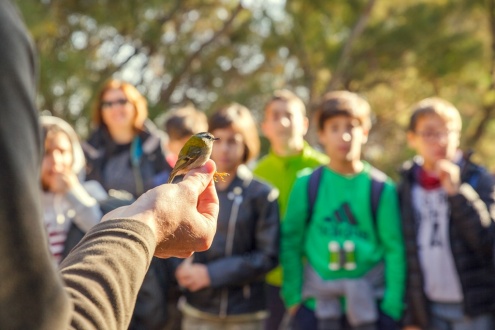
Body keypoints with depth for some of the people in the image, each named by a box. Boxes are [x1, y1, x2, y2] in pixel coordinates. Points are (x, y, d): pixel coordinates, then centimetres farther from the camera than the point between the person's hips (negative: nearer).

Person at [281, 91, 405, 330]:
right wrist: (293, 297, -3)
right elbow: (290, 244, 0)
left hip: (369, 306, 0)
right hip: (317, 307, 0)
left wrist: (392, 307, -6)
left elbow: (395, 249, -2)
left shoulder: (382, 188, -3)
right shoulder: (306, 185, -2)